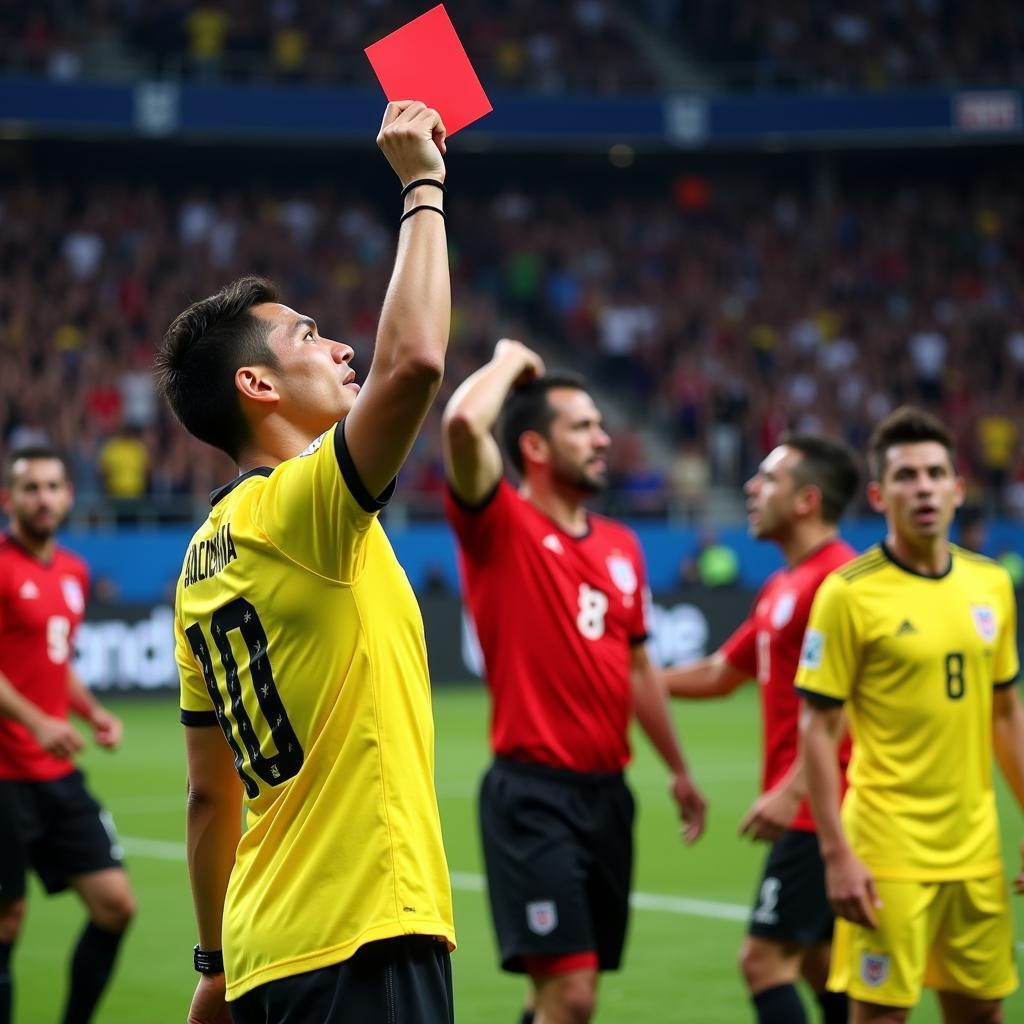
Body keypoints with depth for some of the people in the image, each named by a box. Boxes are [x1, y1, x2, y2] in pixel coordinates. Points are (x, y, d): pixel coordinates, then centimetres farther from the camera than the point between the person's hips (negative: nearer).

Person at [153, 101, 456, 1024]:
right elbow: (414, 359, -27)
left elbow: (211, 793, 18)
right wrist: (424, 186, -14)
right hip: (361, 945, -9)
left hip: (271, 949, 9)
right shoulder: (301, 506, -10)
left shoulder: (205, 559, 15)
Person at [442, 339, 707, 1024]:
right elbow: (463, 423, -25)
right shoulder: (500, 526, -7)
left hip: (607, 792, 7)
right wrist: (512, 360, -6)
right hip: (534, 794, -7)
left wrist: (679, 770, 28)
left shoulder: (621, 546, 13)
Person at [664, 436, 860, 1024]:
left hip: (815, 807, -10)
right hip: (809, 813, 10)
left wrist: (792, 790, -27)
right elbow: (720, 673, 25)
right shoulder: (783, 587, 16)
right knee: (818, 962, 13)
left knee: (765, 958, -10)